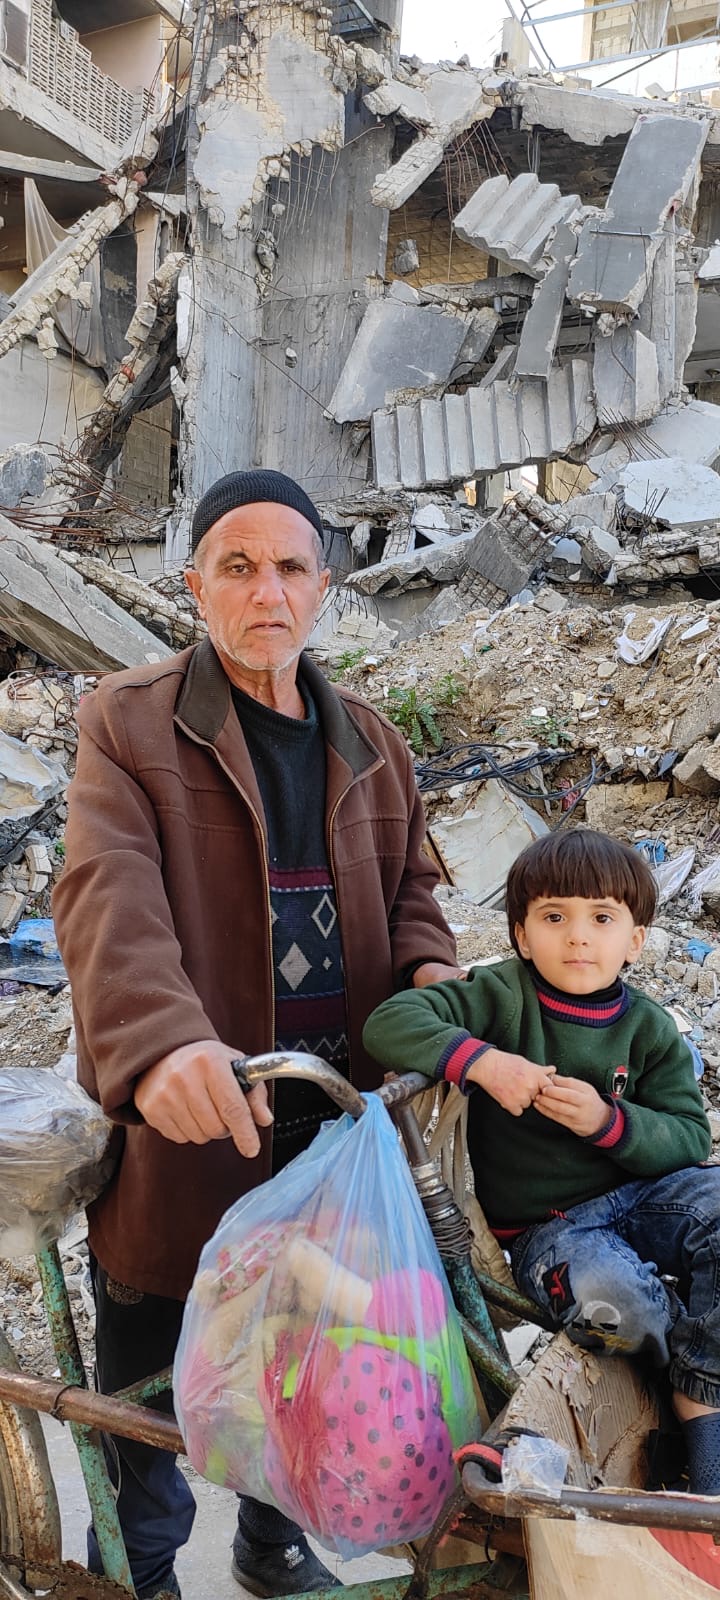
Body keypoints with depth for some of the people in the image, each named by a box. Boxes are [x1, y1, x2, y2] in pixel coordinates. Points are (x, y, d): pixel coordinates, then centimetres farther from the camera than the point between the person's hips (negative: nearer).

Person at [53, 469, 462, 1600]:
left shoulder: (369, 741, 9)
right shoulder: (128, 720, -7)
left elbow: (406, 882, 17)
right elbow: (108, 892, -23)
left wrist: (427, 962, -6)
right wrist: (158, 1040, -41)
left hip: (331, 1113, 5)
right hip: (186, 1117, -4)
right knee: (149, 1380, 13)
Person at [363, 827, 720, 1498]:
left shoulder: (648, 1030, 3)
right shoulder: (501, 996, -6)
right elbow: (390, 1024, -16)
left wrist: (608, 1122, -21)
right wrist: (482, 1061, -29)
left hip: (643, 1194, 3)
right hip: (544, 1228, -3)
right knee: (607, 1292, -34)